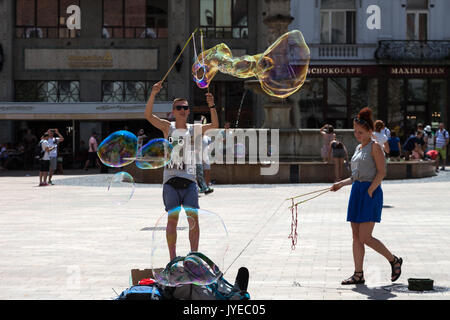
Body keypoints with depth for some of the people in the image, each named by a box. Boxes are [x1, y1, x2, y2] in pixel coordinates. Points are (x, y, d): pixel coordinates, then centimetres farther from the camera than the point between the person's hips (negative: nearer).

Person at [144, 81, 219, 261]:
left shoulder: (194, 130, 10)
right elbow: (148, 115, -4)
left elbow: (214, 126, -4)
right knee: (172, 219, -1)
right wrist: (153, 94, -16)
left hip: (189, 180, 1)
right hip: (171, 181, -1)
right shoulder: (168, 128, 8)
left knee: (194, 218, -3)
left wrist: (212, 106, -19)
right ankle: (172, 258, 4)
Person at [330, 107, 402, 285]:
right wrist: (341, 184, 11)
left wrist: (369, 191, -18)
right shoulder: (359, 148, 17)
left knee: (365, 237, -10)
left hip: (371, 192, -8)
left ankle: (394, 260, 9)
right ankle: (358, 274, 10)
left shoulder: (375, 147, -7)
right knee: (356, 236, 5)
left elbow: (381, 173, -13)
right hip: (357, 191, 8)